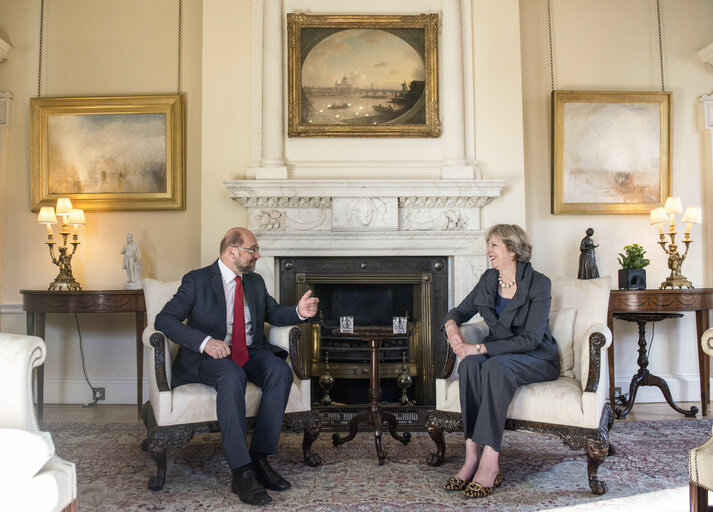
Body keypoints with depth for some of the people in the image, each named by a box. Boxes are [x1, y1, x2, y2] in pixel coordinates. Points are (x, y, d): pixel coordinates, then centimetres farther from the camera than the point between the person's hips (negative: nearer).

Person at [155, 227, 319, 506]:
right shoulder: (197, 280, -4)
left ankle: (259, 458, -22)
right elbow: (164, 319, -11)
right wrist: (205, 342, -27)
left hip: (250, 353, 5)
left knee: (281, 370, -26)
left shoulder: (255, 281, 14)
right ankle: (241, 472, -36)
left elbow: (274, 313, 20)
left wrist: (299, 311, -4)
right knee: (233, 376, -38)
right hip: (209, 356, -5)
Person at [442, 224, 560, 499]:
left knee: (496, 365, -37)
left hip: (536, 358, -5)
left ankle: (490, 461, -37)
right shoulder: (489, 279, 6)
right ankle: (472, 455, -33)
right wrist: (451, 324, -11)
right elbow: (461, 311, 15)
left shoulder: (538, 284, -13)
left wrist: (481, 348, -27)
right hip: (498, 352, 5)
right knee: (470, 363, -30)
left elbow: (530, 338, -21)